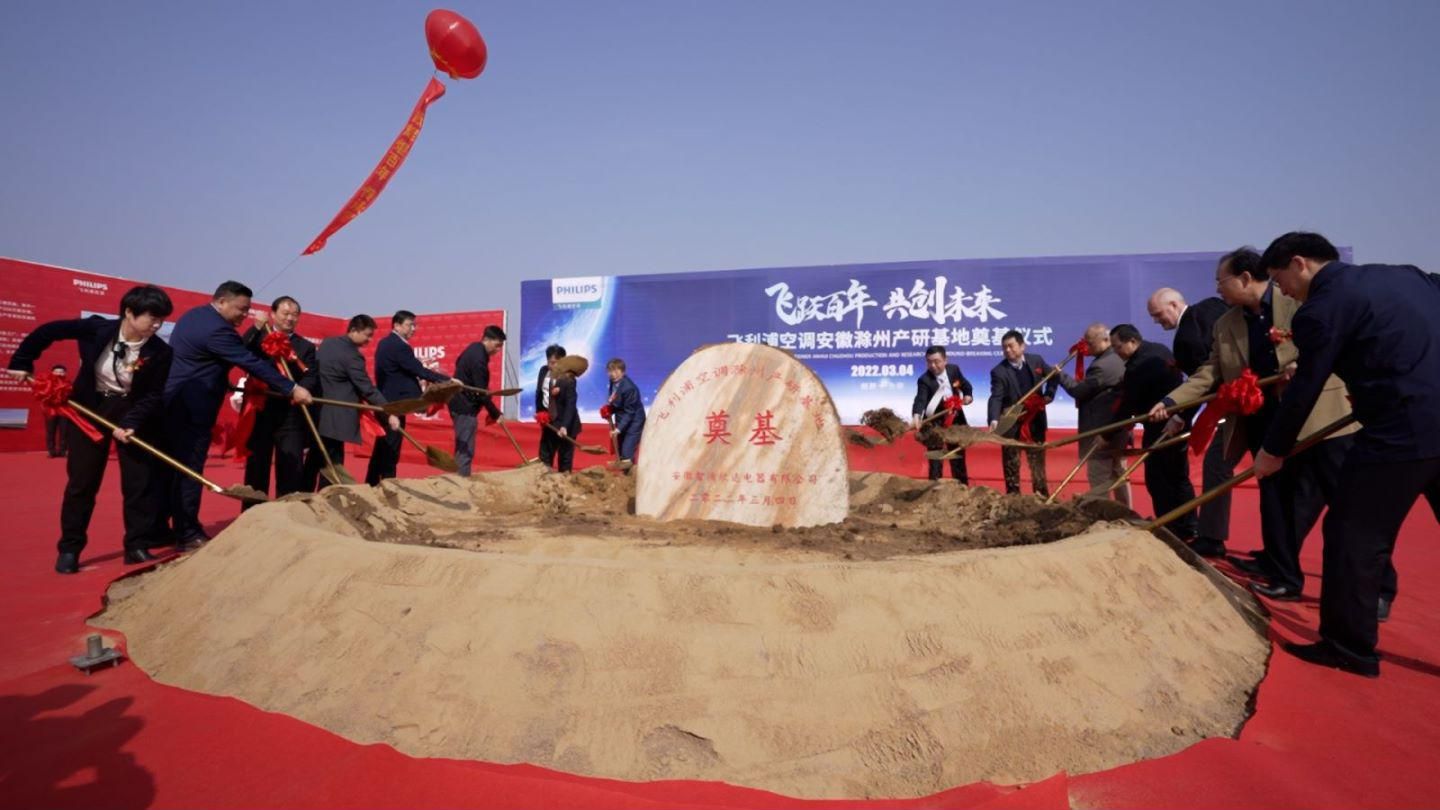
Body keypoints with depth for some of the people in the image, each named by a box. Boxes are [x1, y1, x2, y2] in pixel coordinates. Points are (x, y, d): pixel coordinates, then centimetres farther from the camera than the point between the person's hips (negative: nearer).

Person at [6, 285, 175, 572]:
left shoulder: (160, 352, -16)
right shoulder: (97, 328, -16)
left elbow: (153, 395, -14)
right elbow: (48, 330, -4)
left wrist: (130, 423, -26)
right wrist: (21, 361, -2)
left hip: (133, 412, 0)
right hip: (89, 408, 0)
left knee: (140, 482, -1)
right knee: (81, 481, 4)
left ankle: (137, 546, 10)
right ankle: (69, 549, 16)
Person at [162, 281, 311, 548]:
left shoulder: (193, 315, 12)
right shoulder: (216, 329, -20)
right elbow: (252, 363, -22)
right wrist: (291, 389, -20)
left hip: (173, 403, 10)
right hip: (191, 408, -10)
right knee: (189, 470, -4)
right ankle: (188, 534, 3)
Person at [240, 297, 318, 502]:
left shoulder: (305, 346, 10)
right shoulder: (259, 337, 9)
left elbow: (312, 377, -3)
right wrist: (257, 327, -16)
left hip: (290, 415, 0)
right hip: (260, 411, 0)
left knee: (291, 470, 0)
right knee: (256, 468, 9)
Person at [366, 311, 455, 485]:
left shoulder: (386, 343, 15)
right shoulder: (399, 346, -17)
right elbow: (419, 370, -20)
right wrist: (447, 380, -17)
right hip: (393, 405, -10)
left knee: (382, 448, 14)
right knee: (390, 450, -4)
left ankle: (371, 485, 20)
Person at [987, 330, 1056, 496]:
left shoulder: (1036, 360, 0)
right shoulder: (999, 371, -14)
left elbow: (1052, 377, 15)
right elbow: (996, 398, -24)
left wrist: (1049, 395, -2)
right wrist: (994, 420, -39)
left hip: (1035, 420, 3)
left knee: (1038, 459, 15)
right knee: (1011, 462, 5)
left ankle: (1042, 494, 27)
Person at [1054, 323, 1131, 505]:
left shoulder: (1101, 366, -22)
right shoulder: (1119, 360, 11)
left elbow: (1079, 391, -18)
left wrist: (1061, 375, -7)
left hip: (1101, 433, -10)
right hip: (1118, 429, 10)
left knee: (1099, 480, -3)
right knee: (1119, 475, 17)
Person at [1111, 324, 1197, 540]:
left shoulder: (1138, 365, -20)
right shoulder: (1160, 350, 10)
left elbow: (1127, 405, -16)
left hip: (1160, 427, -10)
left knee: (1158, 479, -2)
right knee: (1179, 476, 14)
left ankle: (1169, 531, 2)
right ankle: (1188, 531, 21)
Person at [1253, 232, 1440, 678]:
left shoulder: (1320, 308, -7)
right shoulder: (1404, 274, 16)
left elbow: (1304, 389, -4)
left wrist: (1274, 451, 8)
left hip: (1401, 433, -8)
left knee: (1354, 535, 4)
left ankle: (1348, 646, 14)